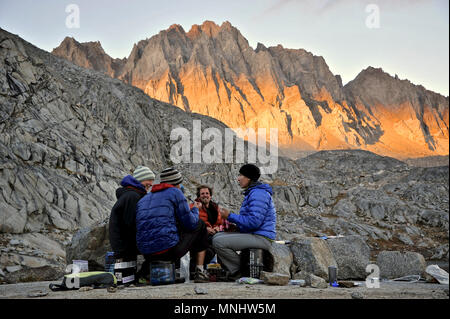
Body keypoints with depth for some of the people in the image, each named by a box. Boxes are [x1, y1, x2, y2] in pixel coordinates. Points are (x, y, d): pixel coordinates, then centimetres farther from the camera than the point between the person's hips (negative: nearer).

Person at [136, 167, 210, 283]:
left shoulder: (144, 198, 20)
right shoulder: (175, 192, 2)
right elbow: (190, 223, 0)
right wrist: (195, 209, 20)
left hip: (146, 254, 7)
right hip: (169, 250, -7)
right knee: (200, 224, 17)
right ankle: (200, 271, 14)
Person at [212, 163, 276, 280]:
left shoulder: (258, 194, -14)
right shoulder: (251, 193, 21)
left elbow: (254, 221, -24)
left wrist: (230, 216, -14)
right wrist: (233, 223, 9)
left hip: (261, 238, -11)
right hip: (253, 235, 11)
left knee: (219, 242, -19)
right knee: (217, 236, 10)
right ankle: (235, 272, 3)